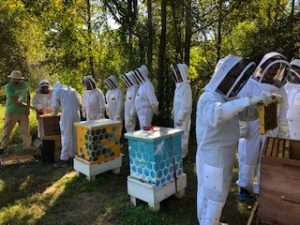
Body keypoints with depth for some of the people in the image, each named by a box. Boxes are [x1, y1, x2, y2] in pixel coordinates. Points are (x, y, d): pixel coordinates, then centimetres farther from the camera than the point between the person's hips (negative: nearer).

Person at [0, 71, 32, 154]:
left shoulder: (25, 85, 0)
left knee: (25, 130, 7)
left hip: (23, 112, 3)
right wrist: (26, 106, -10)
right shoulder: (8, 86, -13)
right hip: (11, 112, -2)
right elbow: (14, 101, -18)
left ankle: (29, 146, 18)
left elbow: (28, 96, 11)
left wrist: (28, 108, 0)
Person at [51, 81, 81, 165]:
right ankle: (72, 155, 22)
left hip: (67, 114, -5)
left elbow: (55, 105, 6)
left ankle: (64, 158, 1)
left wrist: (54, 113, 23)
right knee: (74, 135, 12)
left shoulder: (56, 91, 11)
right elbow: (80, 103, 15)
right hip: (76, 113, 5)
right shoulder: (72, 90, 23)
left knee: (66, 136, -2)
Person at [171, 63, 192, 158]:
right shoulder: (179, 85, 10)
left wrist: (180, 118, -21)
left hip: (182, 117, -9)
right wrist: (173, 112, 17)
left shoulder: (185, 87, -20)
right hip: (177, 115, 9)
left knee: (182, 135, 2)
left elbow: (186, 105, -22)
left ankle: (182, 153, 15)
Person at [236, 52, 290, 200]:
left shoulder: (279, 90, 2)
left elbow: (282, 114, 8)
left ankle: (261, 188, 35)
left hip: (270, 132, 3)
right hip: (251, 130, -3)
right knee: (248, 160, 10)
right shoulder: (251, 84, -9)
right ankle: (245, 186, 31)